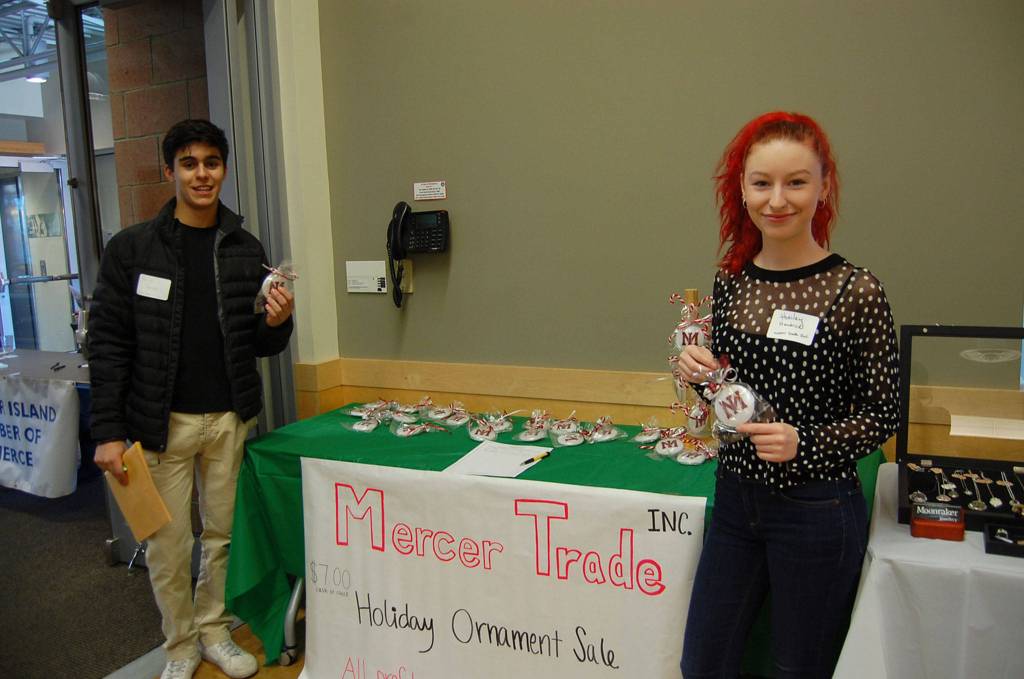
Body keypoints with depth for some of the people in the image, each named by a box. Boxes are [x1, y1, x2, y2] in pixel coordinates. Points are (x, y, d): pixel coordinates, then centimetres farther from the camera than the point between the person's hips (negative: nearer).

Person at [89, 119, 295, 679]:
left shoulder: (246, 250, 5)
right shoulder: (131, 248, -3)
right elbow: (107, 344, -3)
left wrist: (277, 323, -14)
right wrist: (108, 431, -8)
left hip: (230, 420, 2)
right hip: (162, 422, -2)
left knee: (222, 533, 13)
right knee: (168, 543, 7)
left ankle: (213, 629, 34)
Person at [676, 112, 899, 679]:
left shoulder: (857, 291, -14)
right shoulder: (730, 280, 0)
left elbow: (882, 415, -7)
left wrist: (806, 443, -23)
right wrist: (699, 374, -9)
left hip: (818, 511, -4)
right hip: (735, 498, 5)